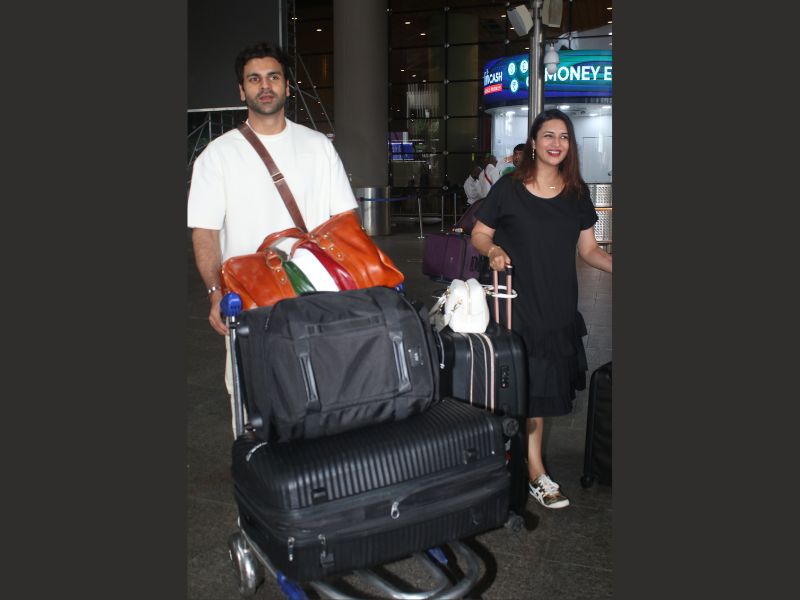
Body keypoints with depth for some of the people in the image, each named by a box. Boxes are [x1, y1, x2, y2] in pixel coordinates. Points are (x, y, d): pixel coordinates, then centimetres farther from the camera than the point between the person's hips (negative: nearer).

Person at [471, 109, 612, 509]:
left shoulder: (577, 194, 8)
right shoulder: (509, 189, -4)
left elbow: (588, 249, 10)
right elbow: (478, 234, 2)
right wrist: (493, 250, -19)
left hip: (559, 307, 4)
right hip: (518, 303, -4)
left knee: (541, 386, 10)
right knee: (527, 387, -2)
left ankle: (518, 454, 28)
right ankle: (535, 474, 11)